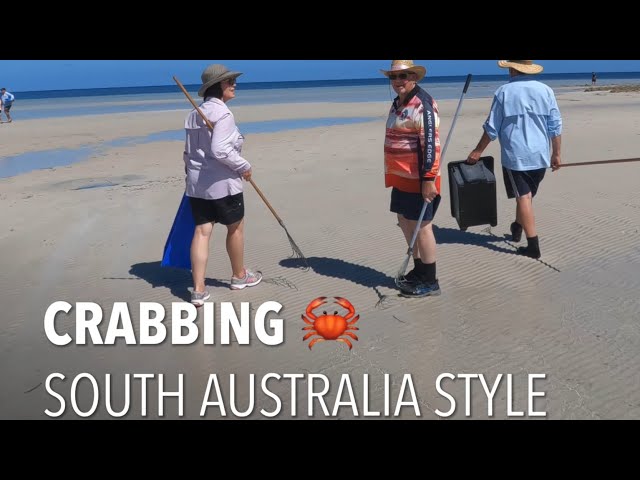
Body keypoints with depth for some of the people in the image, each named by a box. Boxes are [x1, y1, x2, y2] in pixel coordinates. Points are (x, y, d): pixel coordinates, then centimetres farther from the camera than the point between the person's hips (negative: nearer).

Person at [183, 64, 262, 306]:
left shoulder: (194, 114, 12)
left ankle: (198, 290, 2)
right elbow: (220, 150, -25)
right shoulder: (222, 114, -15)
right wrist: (244, 167, -12)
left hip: (197, 182, 7)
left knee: (202, 231, 5)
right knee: (235, 228, 13)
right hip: (222, 182, -7)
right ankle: (239, 276, 31)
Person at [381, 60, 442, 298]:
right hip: (401, 176, 10)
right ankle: (419, 270, 31)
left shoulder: (422, 104, -16)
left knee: (421, 226, -3)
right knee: (405, 222, 16)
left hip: (418, 177, -10)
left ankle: (430, 282, 8)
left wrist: (429, 179, -26)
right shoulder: (397, 103, 14)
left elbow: (431, 143, -22)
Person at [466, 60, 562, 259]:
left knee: (523, 198, -1)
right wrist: (556, 154, 13)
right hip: (540, 156, 4)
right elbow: (556, 127, 3)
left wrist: (478, 151, 6)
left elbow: (492, 128, -5)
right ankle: (517, 229, 40)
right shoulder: (545, 90, 2)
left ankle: (533, 246, -4)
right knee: (526, 196, 20)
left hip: (515, 156, -4)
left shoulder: (504, 92, -7)